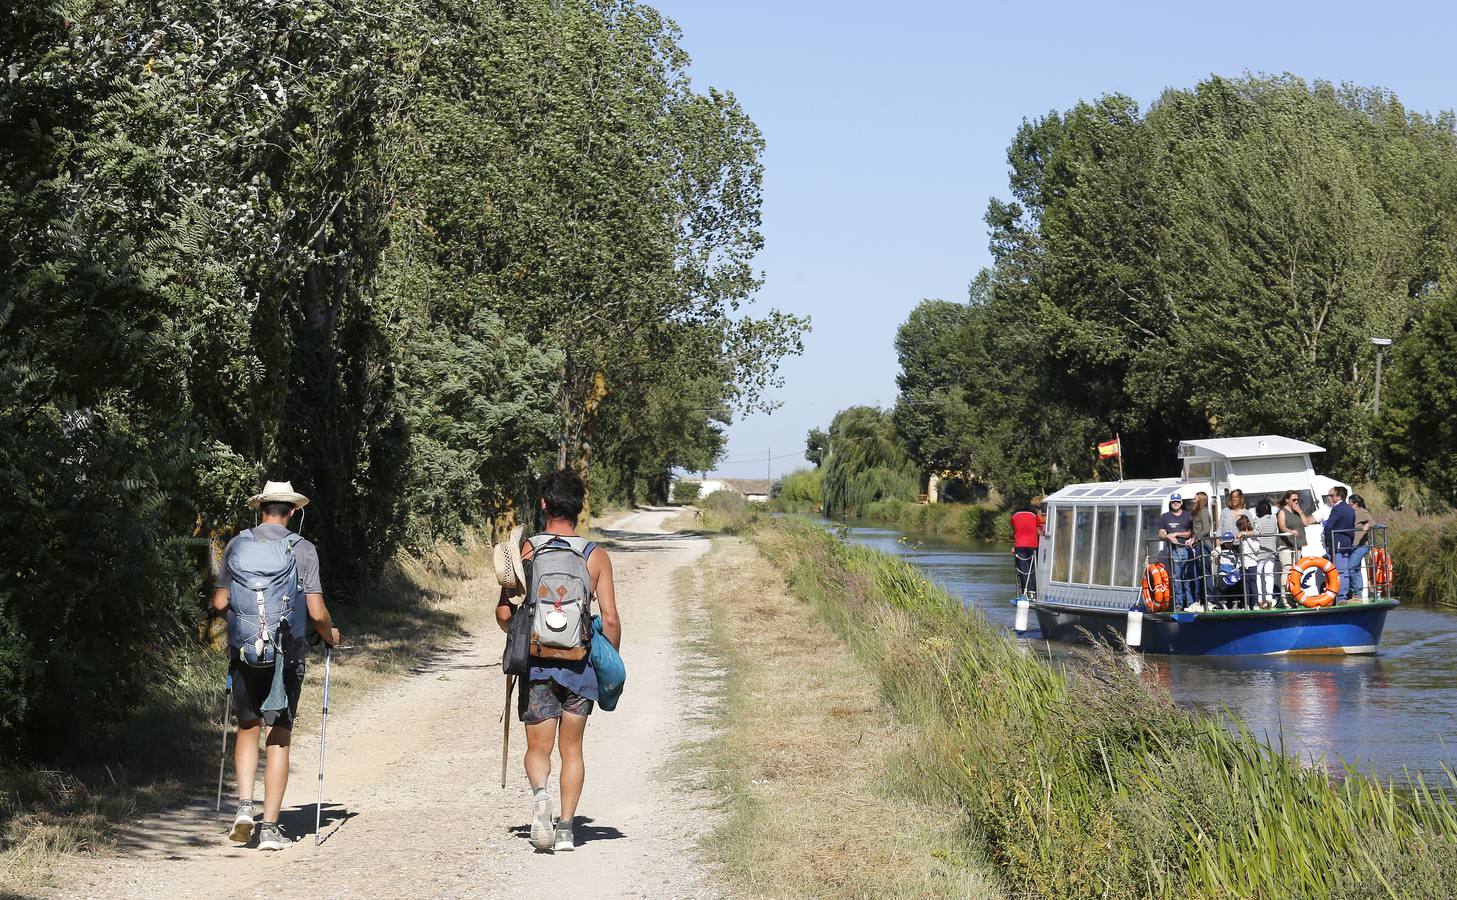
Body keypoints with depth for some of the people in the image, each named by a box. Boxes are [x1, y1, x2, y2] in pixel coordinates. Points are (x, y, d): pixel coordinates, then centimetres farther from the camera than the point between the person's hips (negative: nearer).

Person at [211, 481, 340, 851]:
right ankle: (269, 827, 3)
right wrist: (330, 634, 13)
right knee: (278, 738, 4)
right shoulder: (303, 550, -4)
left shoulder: (236, 545, 1)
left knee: (247, 727, 18)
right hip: (286, 653, -2)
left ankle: (245, 805, 1)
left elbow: (219, 602, 1)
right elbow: (316, 612, -8)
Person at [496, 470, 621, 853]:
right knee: (572, 748, 15)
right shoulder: (596, 556, -1)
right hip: (580, 663, 1)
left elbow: (504, 613, -3)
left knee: (538, 748, 8)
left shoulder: (525, 549, -3)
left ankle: (540, 792, -23)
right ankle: (566, 828, 11)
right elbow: (609, 619, -4)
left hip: (536, 662, -1)